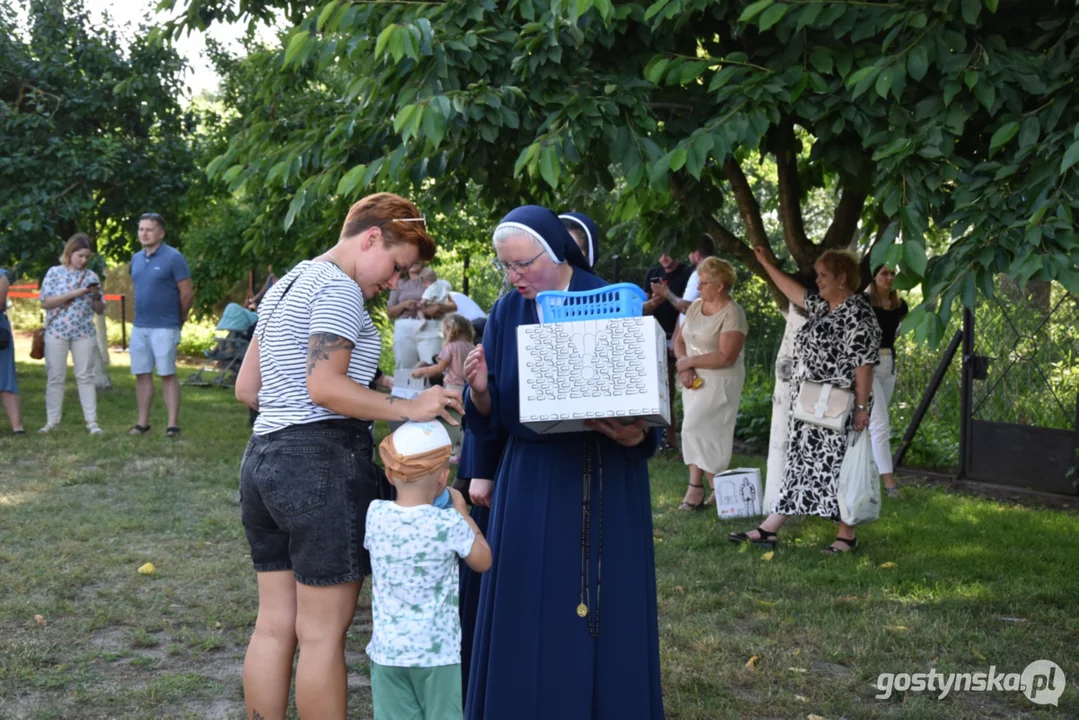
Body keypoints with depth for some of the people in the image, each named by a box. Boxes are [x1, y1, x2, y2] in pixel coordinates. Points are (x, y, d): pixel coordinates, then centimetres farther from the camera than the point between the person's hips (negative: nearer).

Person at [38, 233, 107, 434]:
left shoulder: (91, 276, 8)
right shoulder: (55, 272, 2)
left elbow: (100, 310, 11)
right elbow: (45, 303, -7)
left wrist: (96, 296, -10)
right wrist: (74, 293, -14)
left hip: (84, 333, 1)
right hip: (56, 332, -1)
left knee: (85, 377, 2)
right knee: (55, 378, 3)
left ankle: (92, 422, 2)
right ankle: (52, 421, 9)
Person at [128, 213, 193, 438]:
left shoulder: (173, 258, -9)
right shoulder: (136, 259, 11)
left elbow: (187, 294, -8)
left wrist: (179, 320, 1)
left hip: (164, 327, -6)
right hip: (139, 326, 6)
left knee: (167, 375, -3)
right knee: (142, 375, 9)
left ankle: (173, 424, 0)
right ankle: (143, 422, 16)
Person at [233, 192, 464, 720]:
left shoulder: (286, 285, 20)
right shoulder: (339, 289, -10)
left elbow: (246, 388, 20)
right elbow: (324, 385, -20)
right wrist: (408, 408, -21)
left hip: (264, 457, 10)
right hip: (323, 462, -9)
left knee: (274, 624, 12)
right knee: (323, 631, -2)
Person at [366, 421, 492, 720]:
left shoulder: (375, 515, -5)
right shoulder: (448, 524, -13)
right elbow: (483, 561, 3)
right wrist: (462, 513, 12)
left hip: (387, 650, 3)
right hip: (437, 651, -3)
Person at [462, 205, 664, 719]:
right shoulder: (507, 315, 3)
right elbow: (491, 418, 2)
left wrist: (635, 433, -24)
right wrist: (480, 391, -19)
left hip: (604, 483, -2)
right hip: (530, 484, 3)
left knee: (603, 605, 3)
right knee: (529, 610, 5)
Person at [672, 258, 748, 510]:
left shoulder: (732, 313, -16)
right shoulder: (696, 306, 8)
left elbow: (726, 357, -23)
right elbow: (679, 339, 9)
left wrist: (689, 361, -15)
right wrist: (684, 368, -10)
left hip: (719, 382, -8)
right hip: (696, 380, 8)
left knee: (697, 430, -11)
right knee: (701, 433, 7)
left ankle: (696, 487, 2)